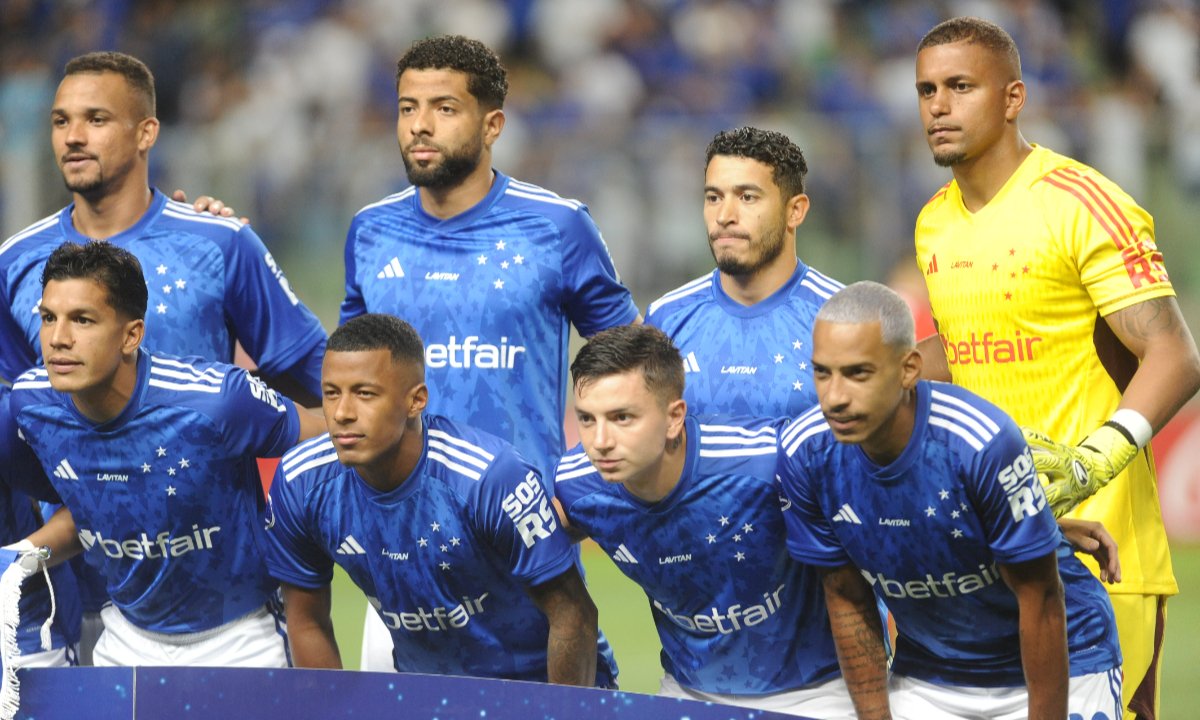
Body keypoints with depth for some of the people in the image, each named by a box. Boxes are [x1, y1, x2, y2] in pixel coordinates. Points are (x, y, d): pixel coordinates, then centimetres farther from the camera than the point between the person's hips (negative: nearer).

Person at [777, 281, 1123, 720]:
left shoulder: (984, 443, -30)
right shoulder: (805, 453, -15)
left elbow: (1040, 599, -20)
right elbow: (847, 600, -2)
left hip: (1059, 667, -4)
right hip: (926, 679, 4)